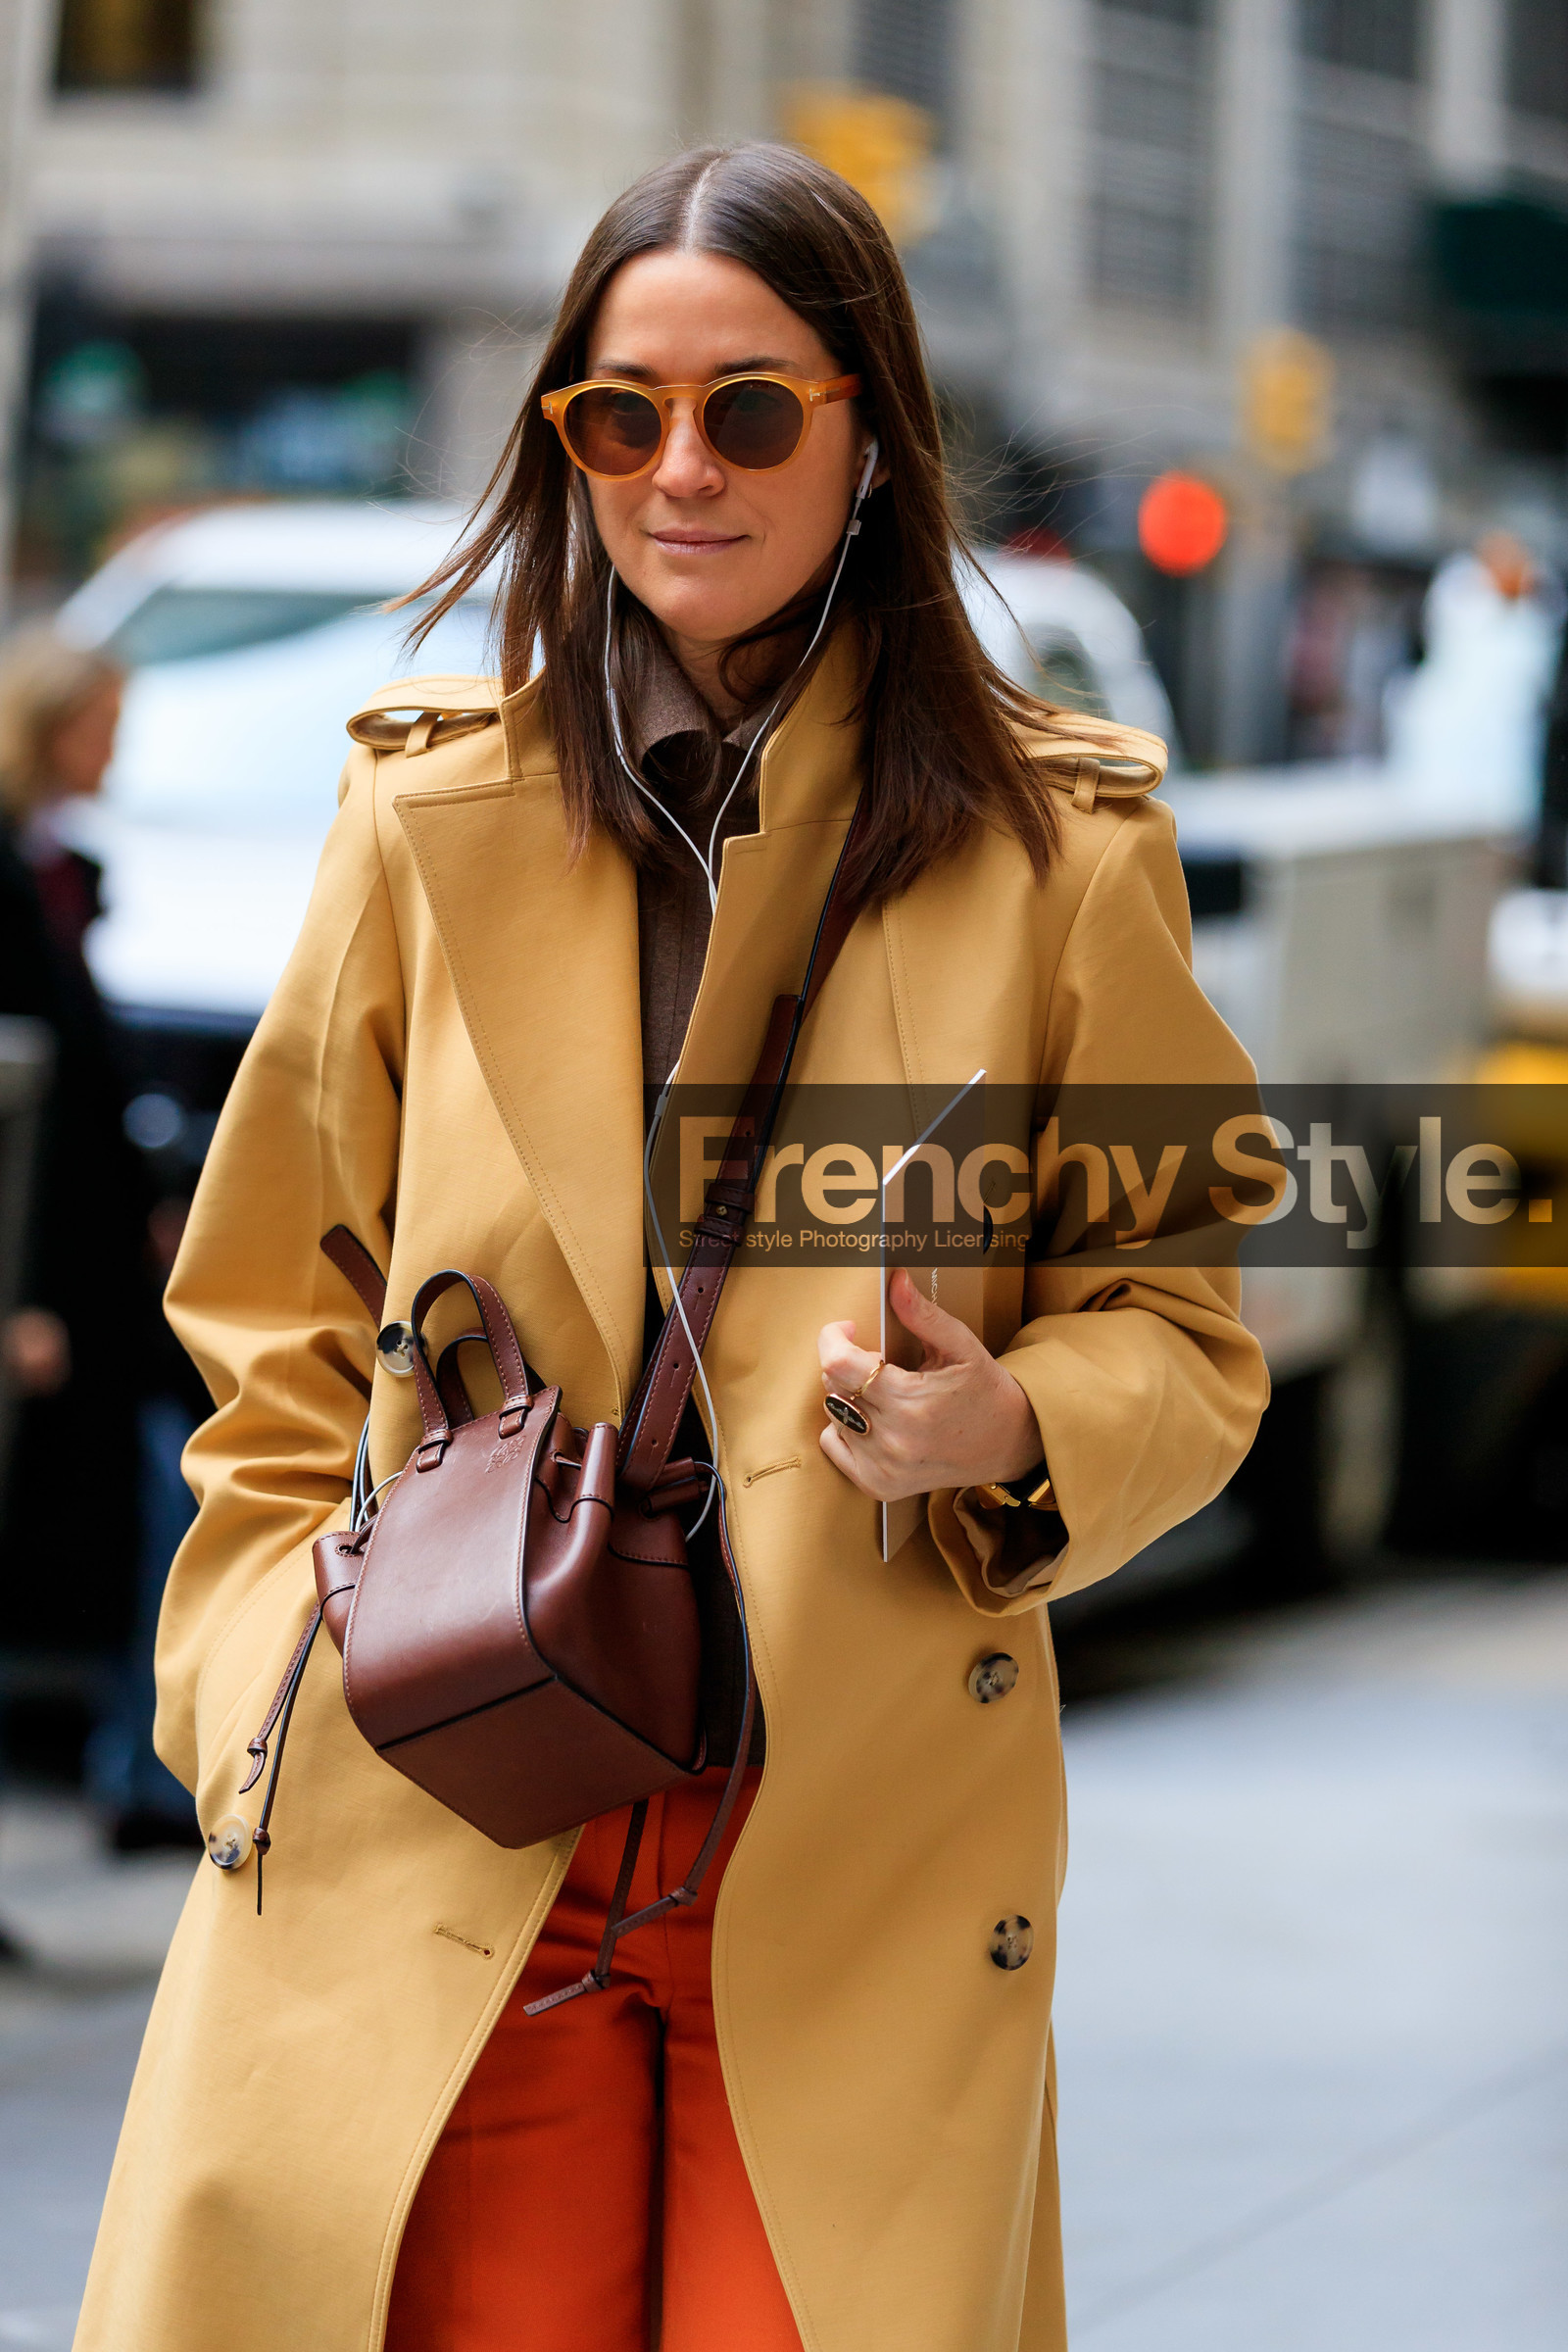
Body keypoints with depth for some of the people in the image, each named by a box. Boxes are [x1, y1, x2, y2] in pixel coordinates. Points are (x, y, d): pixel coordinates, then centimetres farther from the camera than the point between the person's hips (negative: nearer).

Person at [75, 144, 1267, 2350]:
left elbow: (1180, 1331, 9)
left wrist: (1017, 1431, -12)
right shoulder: (431, 818, 6)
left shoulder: (1056, 848, 2)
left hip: (862, 1882, -1)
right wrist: (273, 1693, 2)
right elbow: (282, 1335, 14)